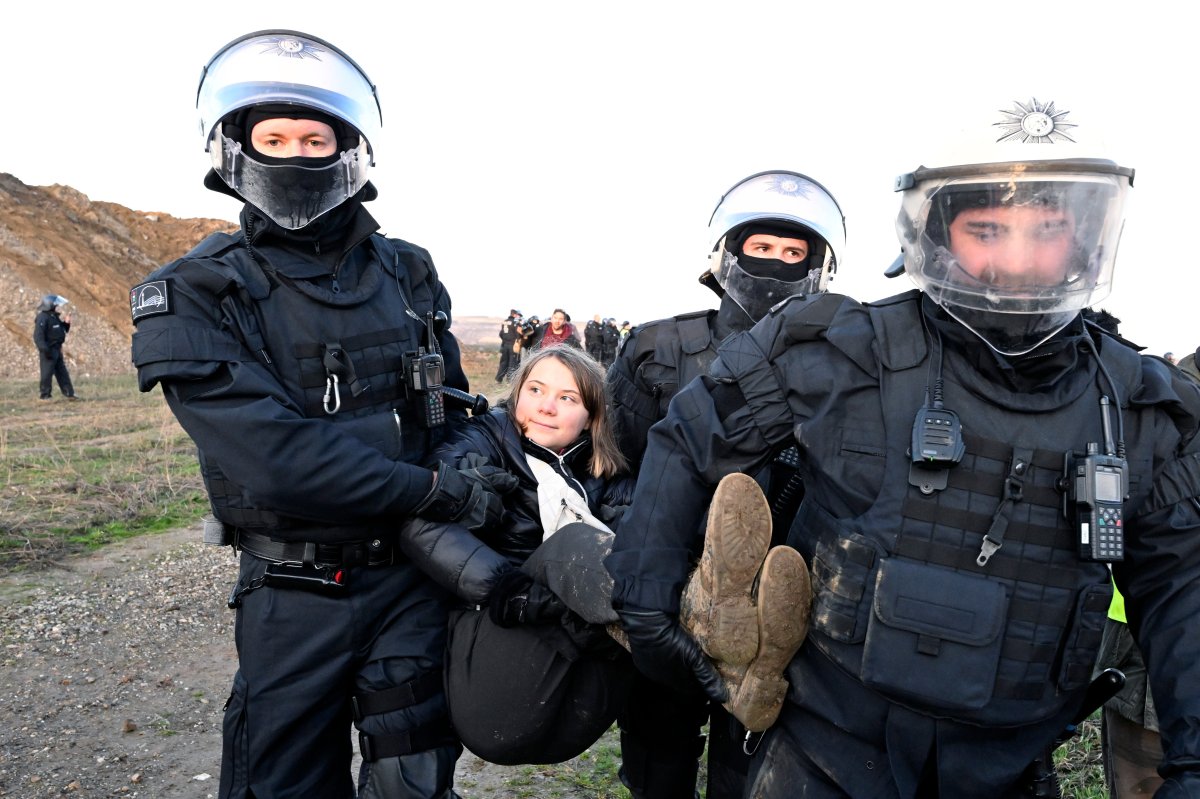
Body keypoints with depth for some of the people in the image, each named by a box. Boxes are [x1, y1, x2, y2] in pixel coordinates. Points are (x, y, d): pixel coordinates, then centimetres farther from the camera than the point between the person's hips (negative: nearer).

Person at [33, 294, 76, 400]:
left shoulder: (55, 317, 13)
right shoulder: (42, 318, -16)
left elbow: (63, 330, 23)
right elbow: (38, 336, -22)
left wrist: (66, 323, 4)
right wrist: (45, 349, -27)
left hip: (57, 350, 10)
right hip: (48, 351, -10)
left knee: (62, 372, 11)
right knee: (47, 373, -4)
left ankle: (69, 393, 14)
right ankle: (44, 395, 4)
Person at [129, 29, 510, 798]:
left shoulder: (408, 274, 2)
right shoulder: (195, 297, -10)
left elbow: (454, 414, 6)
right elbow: (274, 458, -21)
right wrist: (438, 490, -19)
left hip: (416, 574, 3)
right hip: (294, 596, -2)